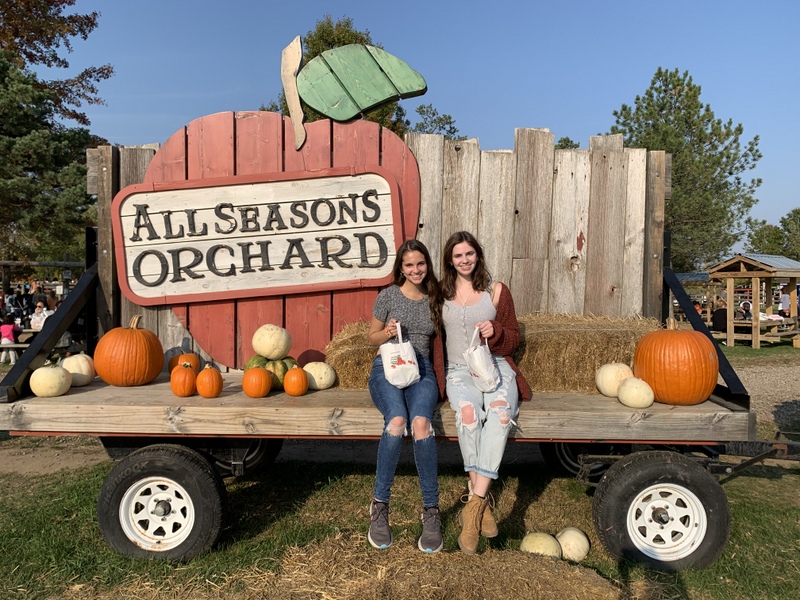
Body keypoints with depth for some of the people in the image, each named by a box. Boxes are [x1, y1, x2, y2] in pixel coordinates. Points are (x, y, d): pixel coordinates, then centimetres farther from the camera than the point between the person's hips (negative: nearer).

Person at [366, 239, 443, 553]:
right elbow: (372, 338, 12)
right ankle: (379, 505, -18)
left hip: (421, 369, 1)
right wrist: (387, 332, -8)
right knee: (397, 421, -34)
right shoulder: (388, 295, 7)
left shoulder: (434, 298, 14)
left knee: (421, 423, -32)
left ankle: (431, 511, -21)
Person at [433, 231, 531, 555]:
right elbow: (435, 340, 17)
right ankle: (481, 502, -26)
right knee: (468, 412, -35)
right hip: (459, 371, 0)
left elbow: (513, 337, 14)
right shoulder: (441, 294, 12)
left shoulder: (497, 291, 11)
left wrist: (495, 332, -9)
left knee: (501, 411, -34)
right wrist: (439, 378, 2)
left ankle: (474, 503, -34)